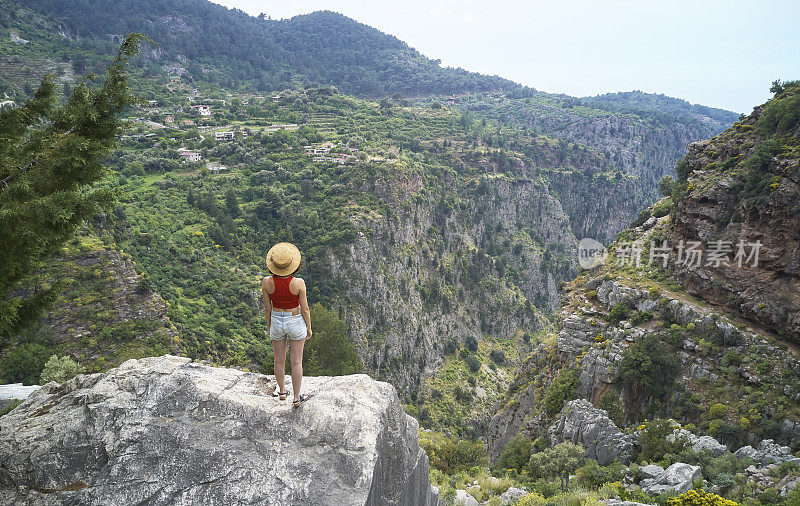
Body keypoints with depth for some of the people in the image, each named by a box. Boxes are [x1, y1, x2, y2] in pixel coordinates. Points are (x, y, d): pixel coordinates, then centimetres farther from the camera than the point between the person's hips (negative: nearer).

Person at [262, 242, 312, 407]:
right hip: (296, 323, -2)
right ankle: (297, 397, 26)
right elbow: (305, 309, -14)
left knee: (279, 359, 22)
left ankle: (282, 391, 42)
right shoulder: (298, 283, -25)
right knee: (296, 361, 13)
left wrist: (268, 326, 11)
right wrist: (309, 328, 2)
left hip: (276, 322, 2)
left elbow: (267, 307, -6)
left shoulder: (267, 282, -19)